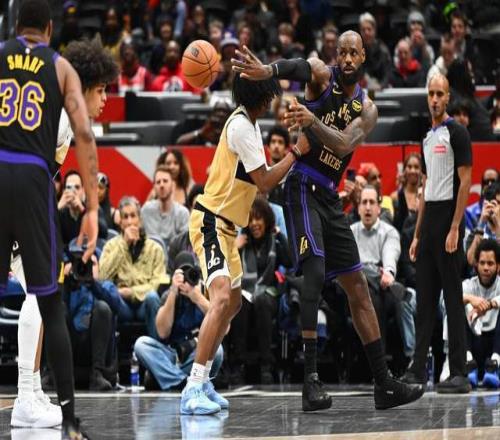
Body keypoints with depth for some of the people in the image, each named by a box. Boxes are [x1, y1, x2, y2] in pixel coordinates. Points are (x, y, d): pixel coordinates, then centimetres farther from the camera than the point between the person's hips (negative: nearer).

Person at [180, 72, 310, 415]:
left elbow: (259, 178, 18)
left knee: (233, 303, 18)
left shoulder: (249, 124, 13)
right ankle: (193, 391, -31)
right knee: (222, 298, -25)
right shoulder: (241, 126, -19)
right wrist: (296, 153, -9)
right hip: (211, 222, -11)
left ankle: (201, 381, 25)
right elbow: (265, 182, -16)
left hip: (226, 225, 11)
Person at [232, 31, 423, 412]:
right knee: (314, 272, -24)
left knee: (358, 287, 9)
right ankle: (310, 380, -26)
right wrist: (267, 71, -52)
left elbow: (344, 144, -13)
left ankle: (384, 384, 14)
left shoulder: (367, 109, 8)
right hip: (303, 187, -7)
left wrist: (312, 121, -32)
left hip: (330, 196, 7)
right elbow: (301, 67, -29)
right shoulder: (323, 75, -3)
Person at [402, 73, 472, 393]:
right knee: (425, 297, 8)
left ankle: (460, 374, -5)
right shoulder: (428, 138, 18)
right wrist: (417, 234, 18)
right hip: (429, 220, 8)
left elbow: (465, 181, -12)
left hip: (448, 219, -8)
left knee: (453, 297, -7)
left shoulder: (457, 133, -6)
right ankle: (418, 370, 11)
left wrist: (454, 229, -18)